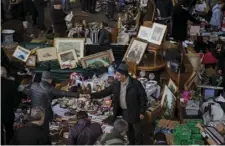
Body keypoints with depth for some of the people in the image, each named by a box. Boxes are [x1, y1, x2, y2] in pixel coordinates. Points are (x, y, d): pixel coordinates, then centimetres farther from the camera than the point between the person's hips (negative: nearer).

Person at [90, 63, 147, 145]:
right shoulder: (116, 83, -5)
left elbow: (143, 97, -15)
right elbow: (106, 92, 3)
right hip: (124, 111, 5)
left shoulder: (135, 83, -22)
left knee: (137, 130, 10)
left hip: (134, 112, -5)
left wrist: (142, 112, -14)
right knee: (128, 130, 20)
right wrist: (92, 95, -4)